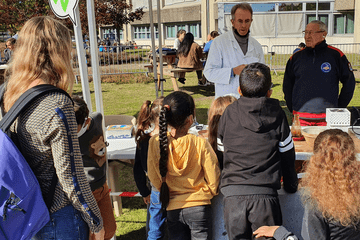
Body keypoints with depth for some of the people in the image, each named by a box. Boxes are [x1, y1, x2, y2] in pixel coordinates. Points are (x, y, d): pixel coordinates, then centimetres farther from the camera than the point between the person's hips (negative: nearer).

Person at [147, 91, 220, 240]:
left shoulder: (155, 142, -9)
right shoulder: (200, 143, -16)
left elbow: (154, 179, 2)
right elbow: (213, 180, -8)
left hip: (172, 209, 3)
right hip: (198, 207, -2)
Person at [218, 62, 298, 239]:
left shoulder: (230, 112, 3)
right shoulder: (277, 114, 1)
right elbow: (287, 155, 8)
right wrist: (291, 186, 24)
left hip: (233, 195, 1)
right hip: (265, 195, -1)